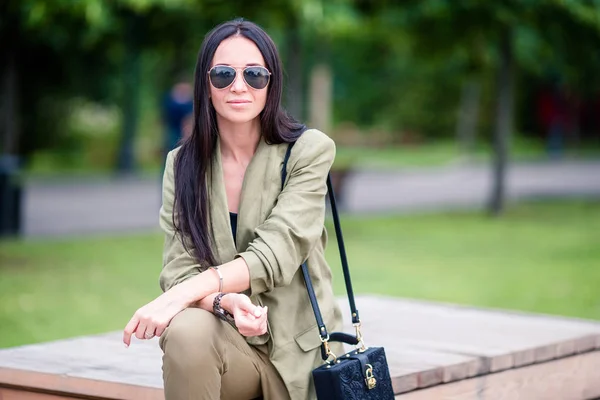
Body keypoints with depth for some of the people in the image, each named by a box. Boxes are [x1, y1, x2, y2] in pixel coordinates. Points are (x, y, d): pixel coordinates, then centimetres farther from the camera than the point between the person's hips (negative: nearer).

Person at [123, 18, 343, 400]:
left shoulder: (309, 150, -7)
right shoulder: (182, 164, 2)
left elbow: (277, 253, -18)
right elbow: (178, 268, -6)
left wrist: (184, 294, -30)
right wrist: (225, 302, -30)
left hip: (297, 346, -1)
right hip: (232, 341, 1)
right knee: (188, 330, -32)